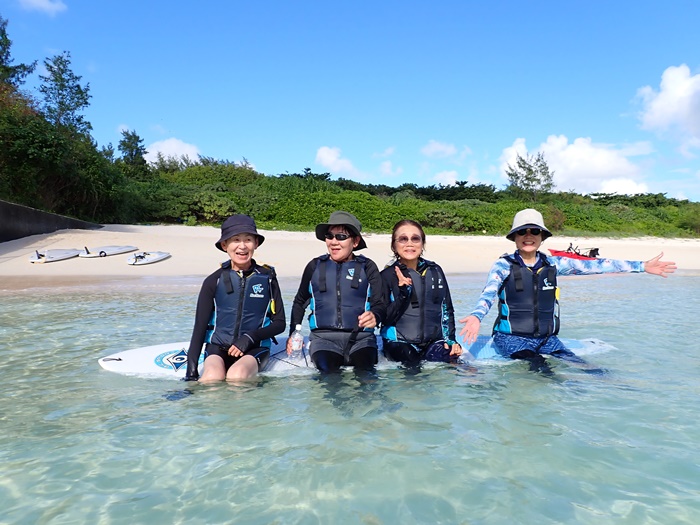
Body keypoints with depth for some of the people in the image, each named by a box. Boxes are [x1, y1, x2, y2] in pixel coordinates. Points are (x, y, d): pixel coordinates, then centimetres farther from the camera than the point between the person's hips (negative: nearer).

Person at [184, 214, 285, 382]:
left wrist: (250, 338, -11)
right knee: (212, 376, -34)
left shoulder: (267, 278, 4)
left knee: (237, 374, -34)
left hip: (254, 349, 0)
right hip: (217, 347, 0)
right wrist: (191, 371, -6)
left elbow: (279, 323, 7)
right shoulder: (214, 281, 4)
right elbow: (200, 327, 4)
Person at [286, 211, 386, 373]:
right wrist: (293, 334, 16)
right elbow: (300, 302, 26)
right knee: (328, 371, -30)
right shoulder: (315, 266, 15)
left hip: (360, 337, 0)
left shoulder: (367, 267, 9)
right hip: (323, 337, 1)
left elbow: (380, 304, 6)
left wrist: (374, 316, -18)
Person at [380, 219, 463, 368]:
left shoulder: (435, 271, 11)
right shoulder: (388, 275, 0)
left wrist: (451, 339, 7)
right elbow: (384, 318, -5)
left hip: (434, 342, 3)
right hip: (401, 344, -3)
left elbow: (447, 310, 17)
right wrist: (402, 293, -16)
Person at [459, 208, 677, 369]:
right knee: (537, 366, -30)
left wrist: (642, 266, 2)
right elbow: (488, 293, -20)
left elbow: (594, 265, 5)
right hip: (512, 338, -4)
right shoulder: (503, 265, -5)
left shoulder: (553, 264, 7)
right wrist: (476, 316, -42)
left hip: (547, 338, 4)